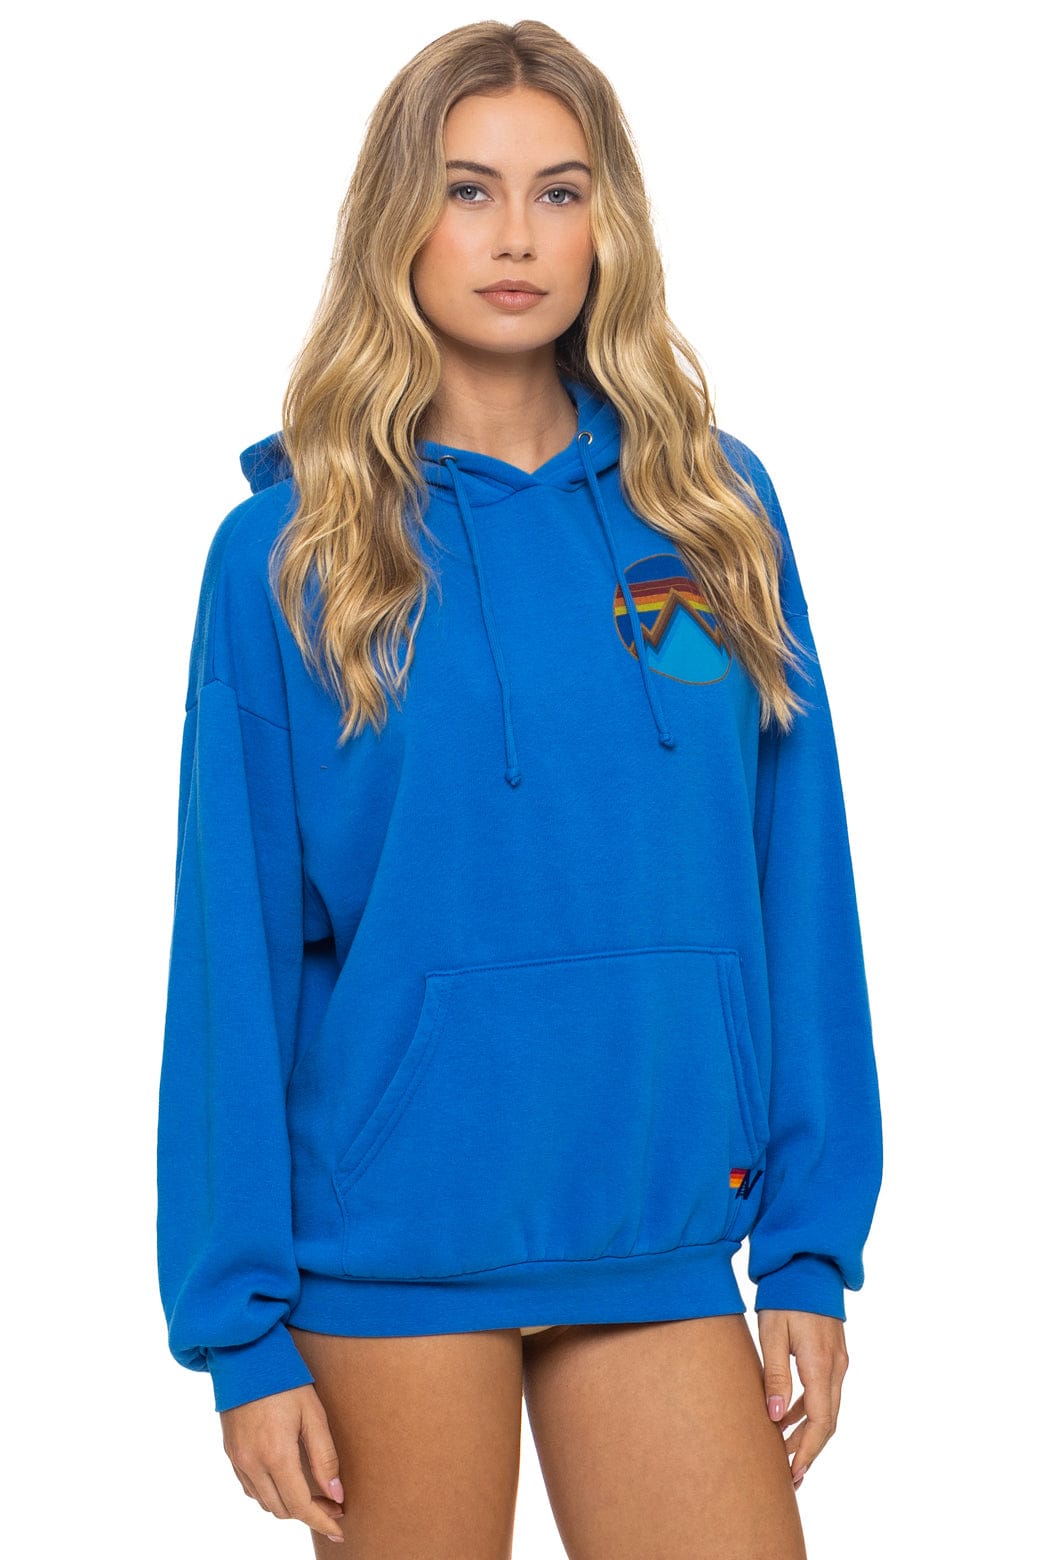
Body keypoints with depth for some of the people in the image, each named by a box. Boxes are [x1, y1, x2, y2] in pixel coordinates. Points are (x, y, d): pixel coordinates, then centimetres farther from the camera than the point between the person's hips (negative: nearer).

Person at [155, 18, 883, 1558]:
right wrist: (240, 1326, -6)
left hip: (661, 1230, 2)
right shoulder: (292, 547, -3)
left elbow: (794, 871, 5)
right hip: (395, 1238, -2)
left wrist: (812, 1248, 1)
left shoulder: (713, 507, 4)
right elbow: (232, 944, -3)